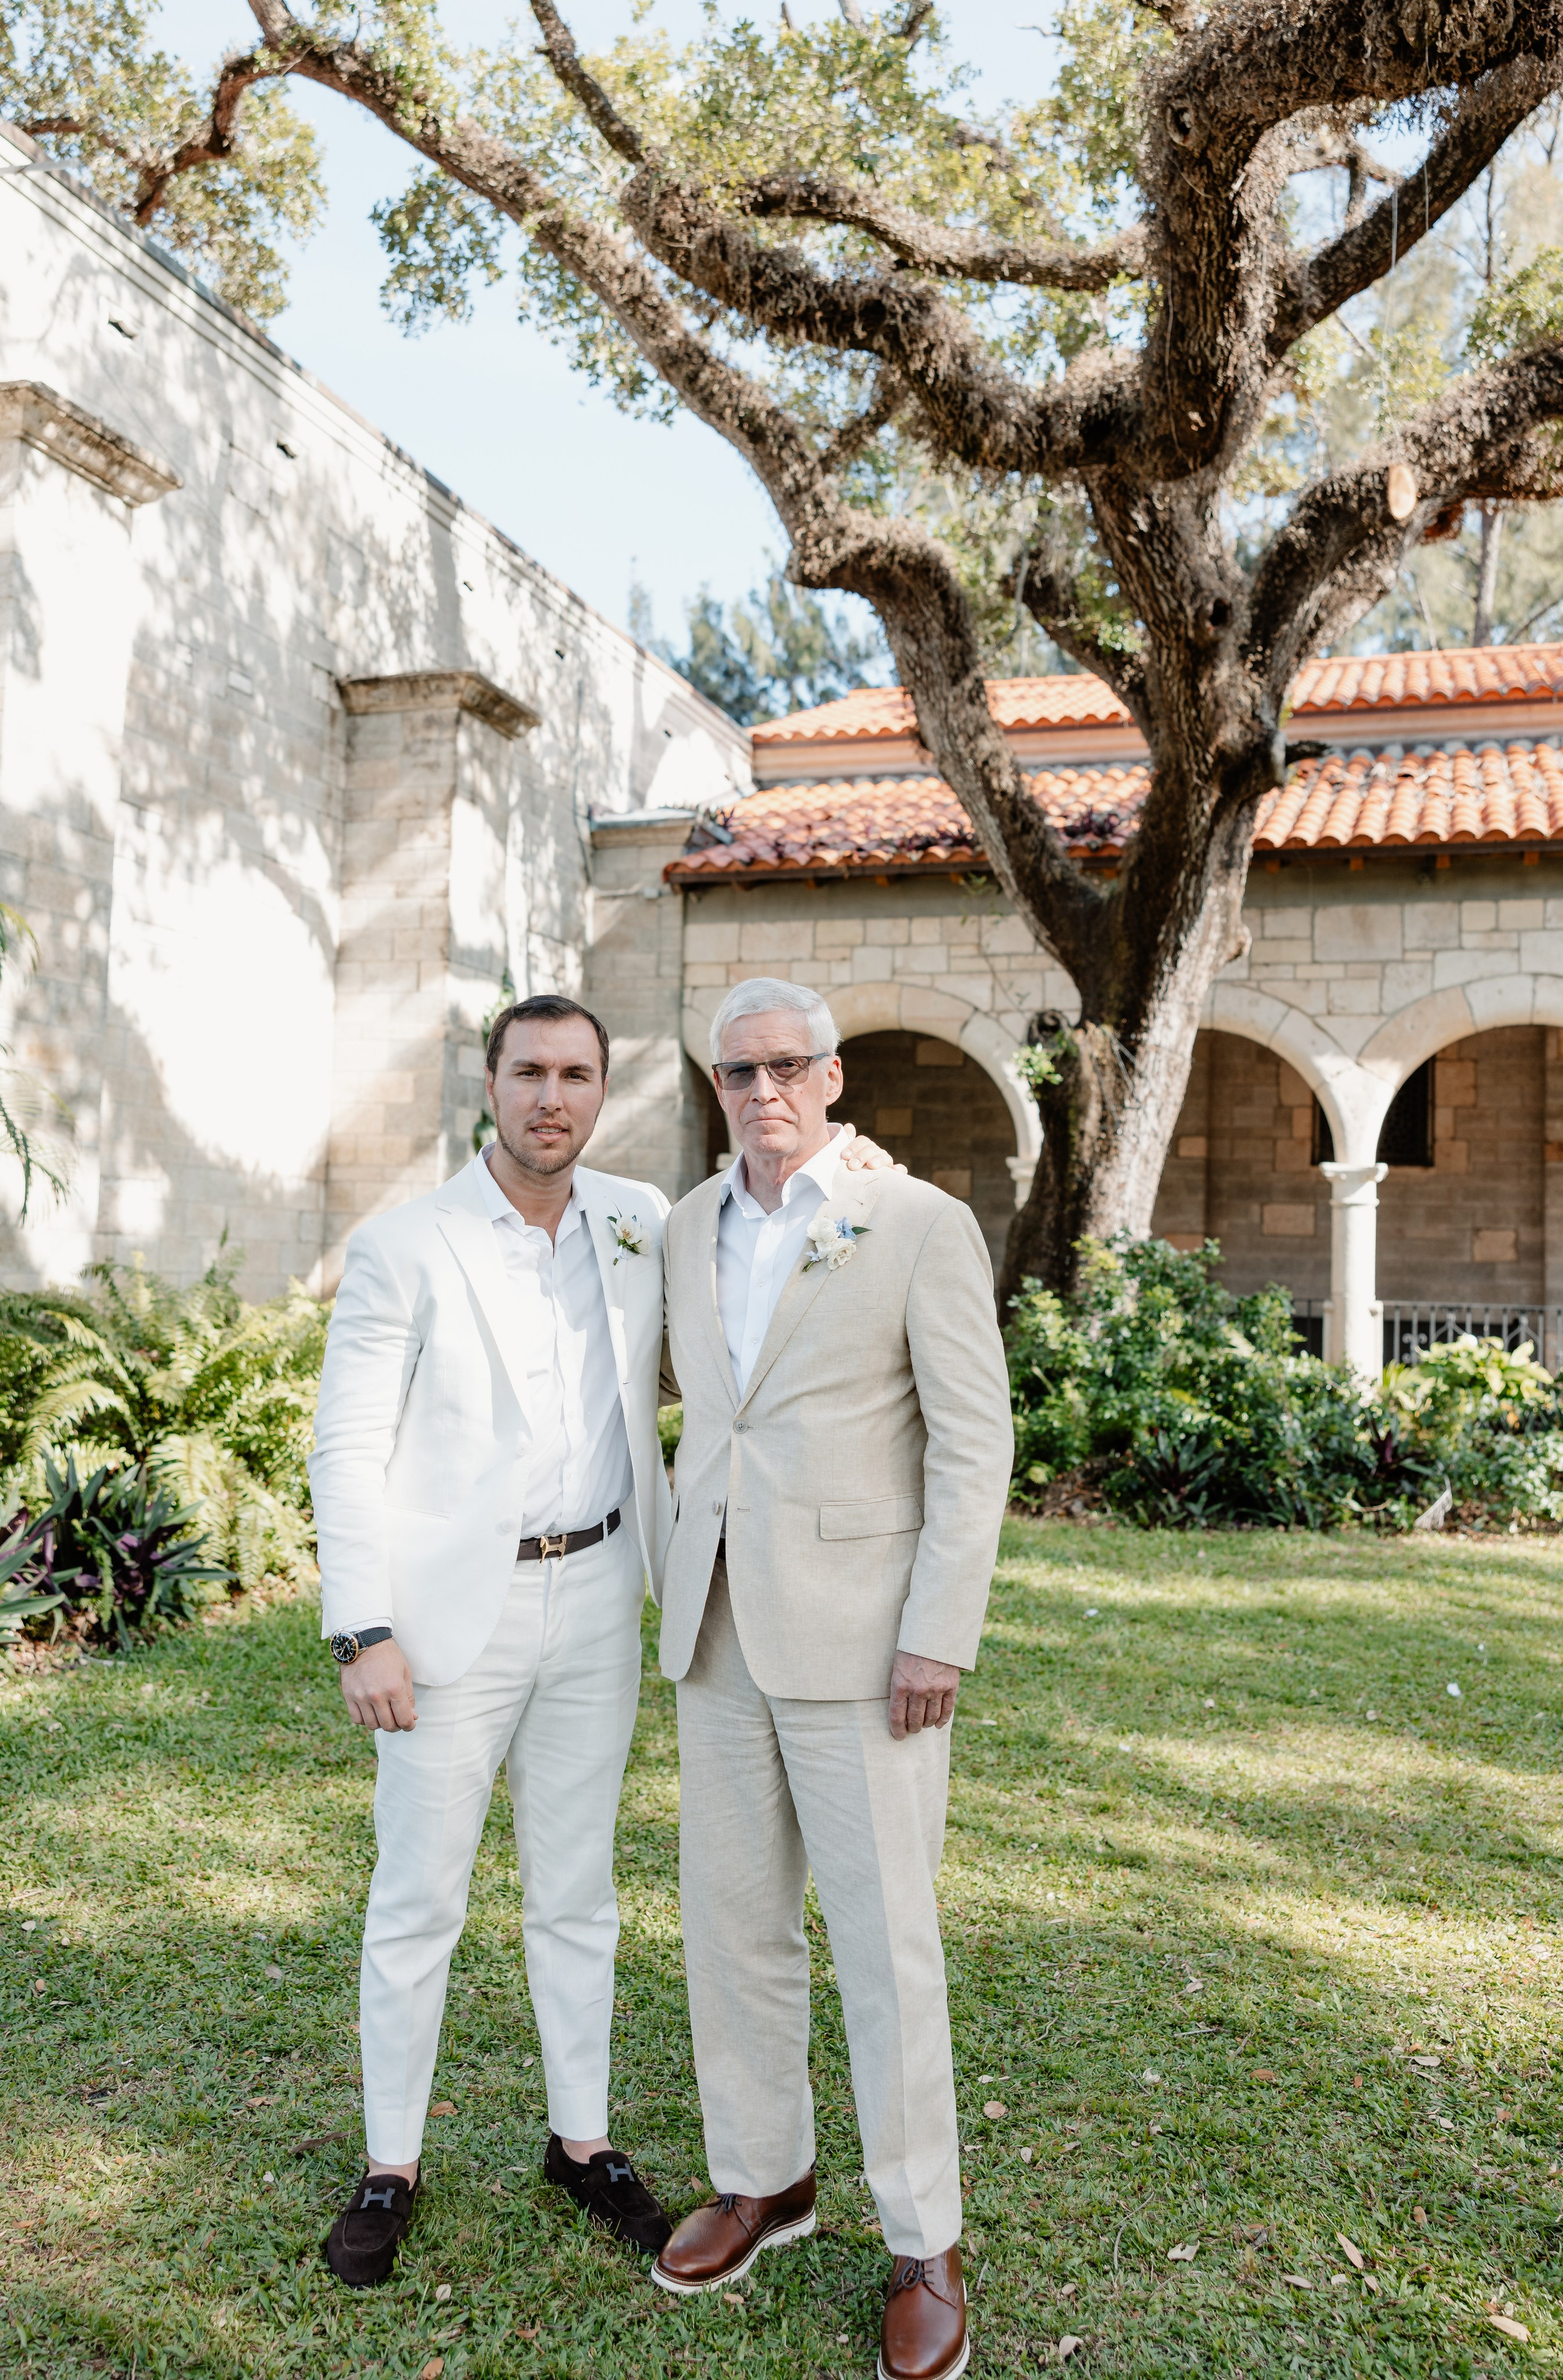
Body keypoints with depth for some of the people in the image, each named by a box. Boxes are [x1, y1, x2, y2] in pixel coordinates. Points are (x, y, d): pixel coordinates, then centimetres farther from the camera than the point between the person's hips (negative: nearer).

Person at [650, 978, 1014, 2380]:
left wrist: (940, 1635, -16)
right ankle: (764, 2177, 33)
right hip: (720, 1631, 6)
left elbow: (975, 1441, -11)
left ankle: (926, 2243, 19)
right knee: (733, 1921, 14)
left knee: (884, 1939, 1)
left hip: (861, 1632, -5)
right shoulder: (692, 1232, 9)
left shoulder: (922, 1225, -9)